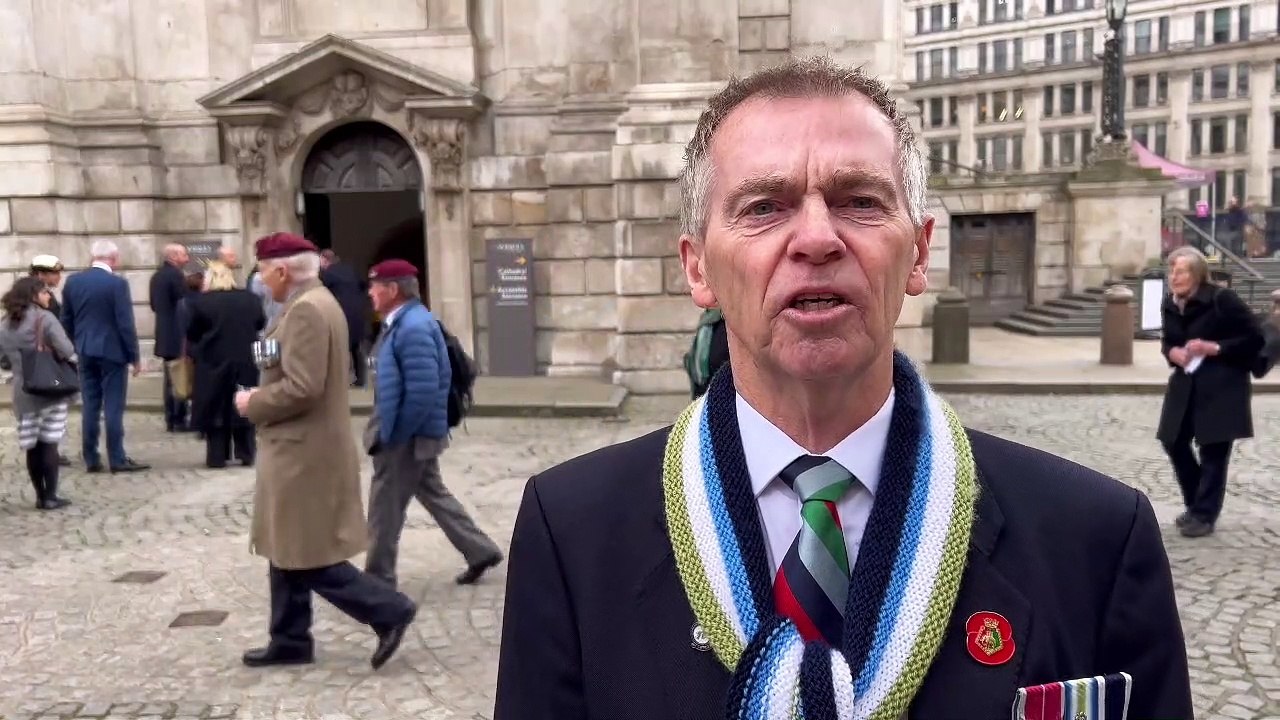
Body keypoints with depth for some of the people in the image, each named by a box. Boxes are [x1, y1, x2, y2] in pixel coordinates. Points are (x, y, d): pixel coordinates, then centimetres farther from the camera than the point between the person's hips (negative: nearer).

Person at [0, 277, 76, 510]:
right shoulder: (45, 318, -9)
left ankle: (41, 496, 16)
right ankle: (51, 496, 5)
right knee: (49, 444, 1)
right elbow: (67, 351, -18)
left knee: (32, 447, 9)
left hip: (23, 393, 5)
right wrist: (72, 360, 0)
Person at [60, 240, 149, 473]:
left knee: (90, 407, 9)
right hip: (112, 352, -5)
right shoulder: (117, 283, -13)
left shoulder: (73, 281, 4)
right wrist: (135, 357, -6)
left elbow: (66, 320, 9)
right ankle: (117, 459, 2)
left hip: (85, 352, 5)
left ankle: (91, 459, 12)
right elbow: (125, 323, -13)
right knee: (113, 407, -1)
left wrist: (77, 345, 21)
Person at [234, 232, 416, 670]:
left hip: (304, 455, -10)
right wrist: (261, 398, 12)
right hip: (299, 451, 10)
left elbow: (303, 388, -27)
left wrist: (253, 404, -12)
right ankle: (290, 641, 26)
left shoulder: (306, 310, -19)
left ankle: (389, 611, 3)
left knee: (309, 559, -3)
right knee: (289, 552, 16)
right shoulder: (312, 304, 14)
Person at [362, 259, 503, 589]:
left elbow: (422, 392, -28)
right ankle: (480, 551, 27)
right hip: (412, 434, 10)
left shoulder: (413, 328, -23)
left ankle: (377, 579, 18)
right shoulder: (405, 321, 9)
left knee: (385, 506, 3)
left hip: (407, 437, -10)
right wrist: (388, 431, 15)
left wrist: (391, 435, -21)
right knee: (433, 494, 19)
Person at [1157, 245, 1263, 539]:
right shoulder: (1169, 305, 3)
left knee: (1213, 451, -1)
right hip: (1186, 384, 6)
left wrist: (1215, 348, -22)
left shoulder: (1222, 299, -15)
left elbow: (1255, 337, -12)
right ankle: (1196, 505, 25)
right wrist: (1172, 352, -7)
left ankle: (1204, 515, 9)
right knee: (1174, 442, 7)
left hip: (1222, 386, -6)